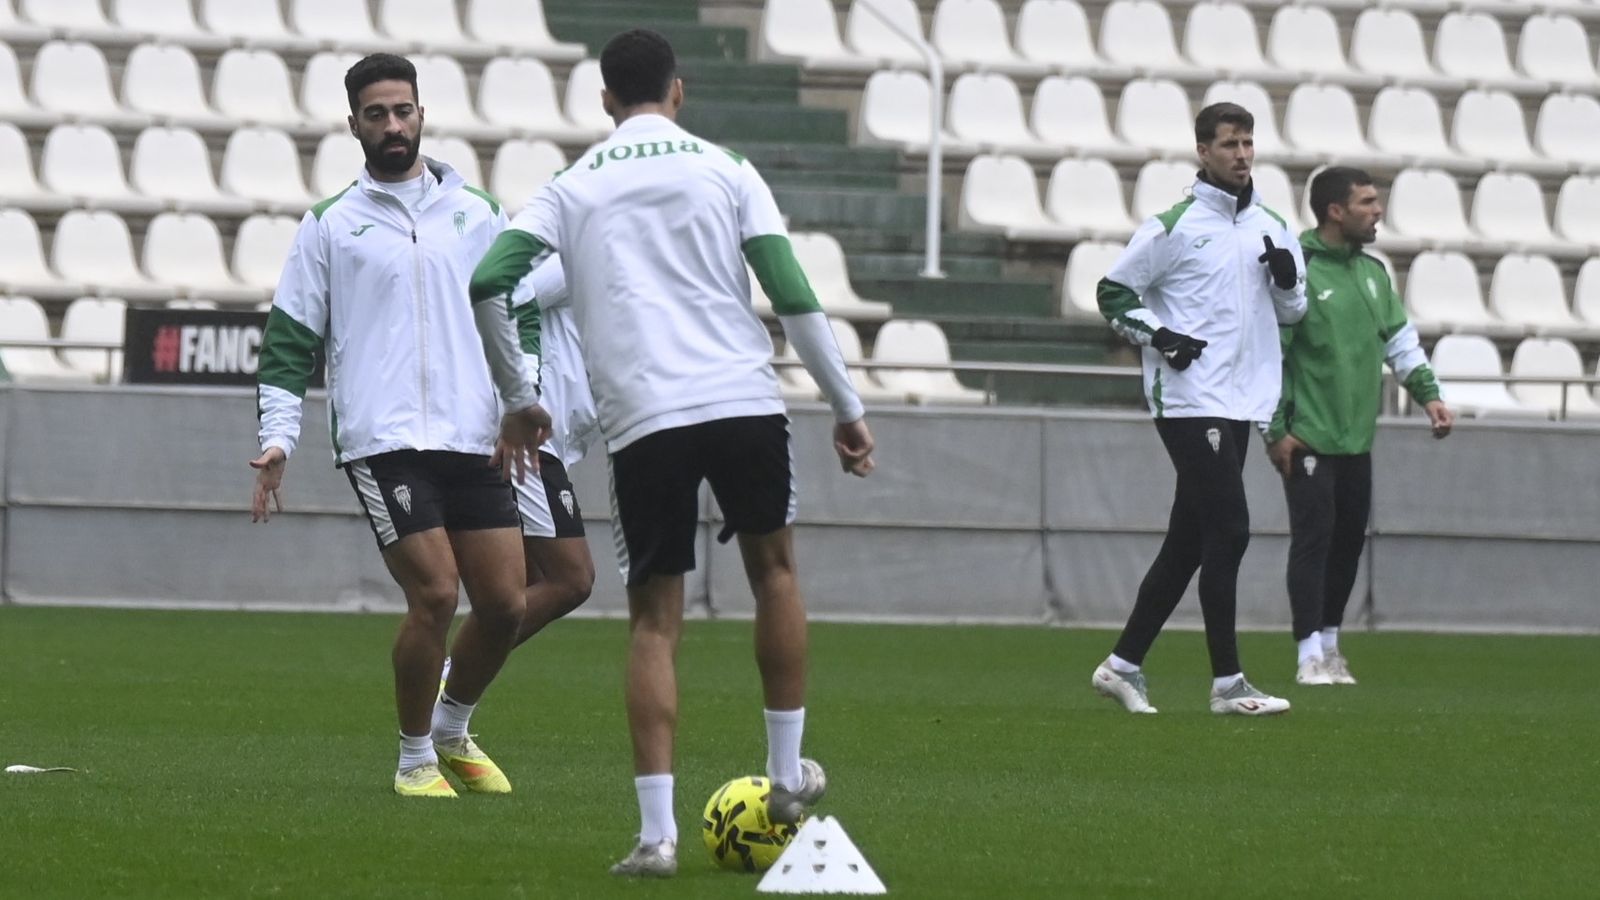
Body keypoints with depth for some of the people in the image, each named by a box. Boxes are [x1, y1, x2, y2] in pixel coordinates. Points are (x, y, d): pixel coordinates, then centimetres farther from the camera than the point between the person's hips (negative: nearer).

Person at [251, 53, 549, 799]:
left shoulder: (474, 214, 13)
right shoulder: (329, 226, 5)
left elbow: (509, 318, 23)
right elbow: (289, 342, 5)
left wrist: (522, 402, 13)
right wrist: (277, 440, -4)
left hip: (473, 438, 4)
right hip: (382, 441, -4)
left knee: (503, 603, -1)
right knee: (434, 596, -15)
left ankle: (452, 731, 26)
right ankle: (415, 760, 4)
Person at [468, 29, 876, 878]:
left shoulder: (574, 187, 10)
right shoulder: (725, 171, 7)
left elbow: (488, 281, 0)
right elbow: (793, 295, 1)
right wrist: (846, 407, 8)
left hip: (641, 422, 0)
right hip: (744, 399, 0)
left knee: (653, 618, 5)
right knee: (773, 569, 23)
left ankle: (656, 830, -4)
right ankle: (788, 776, 26)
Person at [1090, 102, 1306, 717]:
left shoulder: (1270, 228, 13)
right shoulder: (1174, 226, -5)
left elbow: (1292, 312, 21)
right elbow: (1114, 291, -1)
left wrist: (1288, 278, -1)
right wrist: (1160, 336, -14)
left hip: (1240, 404, 7)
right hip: (1189, 403, -7)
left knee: (1188, 542, 9)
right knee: (1228, 532, -13)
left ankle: (1123, 665, 17)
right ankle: (1227, 683, -10)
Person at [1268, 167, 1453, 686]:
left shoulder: (1373, 273, 12)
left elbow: (1400, 339, 20)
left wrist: (1429, 394, 9)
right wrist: (1276, 431, -13)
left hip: (1358, 438, 7)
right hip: (1309, 439, -7)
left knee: (1349, 540, 11)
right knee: (1313, 539, -8)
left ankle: (1330, 640, 23)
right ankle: (1310, 653, -6)